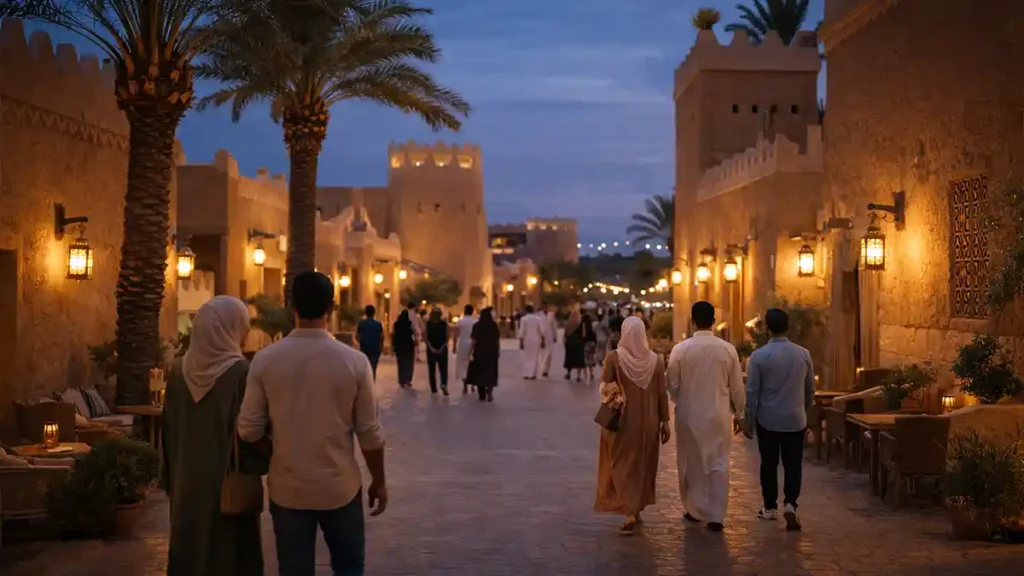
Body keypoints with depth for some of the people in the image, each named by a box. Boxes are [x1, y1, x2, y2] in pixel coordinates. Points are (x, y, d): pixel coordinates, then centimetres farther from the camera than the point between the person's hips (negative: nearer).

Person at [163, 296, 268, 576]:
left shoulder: (179, 373, 1)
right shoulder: (240, 373, -16)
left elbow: (169, 432, 8)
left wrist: (171, 480, 16)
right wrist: (267, 461, 3)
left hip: (187, 485, 5)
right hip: (229, 485, -5)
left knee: (189, 553, 14)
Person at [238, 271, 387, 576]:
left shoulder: (265, 360, -9)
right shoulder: (354, 362, -12)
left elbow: (249, 429, -5)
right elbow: (370, 432, -7)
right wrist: (379, 481, 8)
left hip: (287, 488, 1)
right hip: (340, 487, -1)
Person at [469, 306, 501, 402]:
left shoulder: (477, 326, -8)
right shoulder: (494, 325, 0)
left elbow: (473, 341, -11)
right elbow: (498, 339, 3)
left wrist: (470, 352, -7)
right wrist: (498, 351, 15)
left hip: (480, 352, -2)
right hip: (492, 352, 2)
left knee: (480, 373, 9)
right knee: (491, 373, 9)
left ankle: (482, 395, 11)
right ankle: (489, 392, -7)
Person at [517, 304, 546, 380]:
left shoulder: (523, 319, -8)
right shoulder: (538, 318, -2)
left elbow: (521, 331, -10)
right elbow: (542, 331, -2)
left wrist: (521, 341, -6)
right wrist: (543, 341, 4)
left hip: (527, 340, -1)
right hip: (536, 340, 1)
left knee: (527, 357, 10)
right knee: (534, 357, 8)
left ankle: (526, 374, 6)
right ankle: (532, 374, 5)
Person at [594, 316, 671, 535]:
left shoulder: (614, 357, -12)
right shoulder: (655, 359, -5)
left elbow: (604, 388, -10)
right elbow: (662, 394, -2)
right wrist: (665, 422, 5)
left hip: (622, 421, -2)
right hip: (648, 422, 2)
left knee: (623, 464, 6)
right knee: (642, 465, 18)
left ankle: (630, 512, -8)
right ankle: (636, 509, 29)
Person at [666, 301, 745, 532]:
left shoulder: (680, 349, -10)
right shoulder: (728, 349, -7)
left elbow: (673, 385, -3)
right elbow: (737, 386, 0)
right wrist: (738, 413, 14)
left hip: (689, 415, 0)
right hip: (719, 415, 0)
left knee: (691, 463, 14)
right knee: (718, 465, 6)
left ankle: (695, 509, 24)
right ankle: (716, 516, 5)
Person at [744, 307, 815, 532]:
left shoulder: (759, 355, -10)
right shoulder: (803, 354, -2)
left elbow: (751, 391, -8)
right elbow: (810, 389, 8)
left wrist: (748, 421, 1)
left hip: (767, 419, -1)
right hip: (795, 419, 1)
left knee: (769, 464, 11)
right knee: (793, 464, 6)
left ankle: (770, 508, 20)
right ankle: (790, 504, -10)